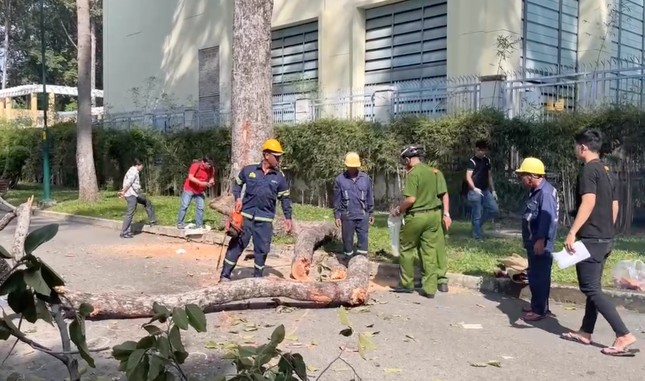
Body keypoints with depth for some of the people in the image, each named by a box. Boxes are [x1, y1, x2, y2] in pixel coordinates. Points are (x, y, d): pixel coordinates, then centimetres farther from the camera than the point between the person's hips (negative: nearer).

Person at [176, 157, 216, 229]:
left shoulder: (211, 169, -10)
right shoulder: (196, 165, -25)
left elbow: (211, 177, 6)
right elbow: (190, 177, -29)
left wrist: (211, 182, -18)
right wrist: (200, 183, -37)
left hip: (201, 191, 4)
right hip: (189, 188, -4)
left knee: (200, 208, 0)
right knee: (184, 206, -2)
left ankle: (199, 225, 6)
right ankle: (179, 223, 5)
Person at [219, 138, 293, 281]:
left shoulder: (280, 177, 2)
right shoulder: (249, 170, -1)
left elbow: (285, 198, 8)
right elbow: (237, 183, 15)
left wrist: (288, 218, 2)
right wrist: (238, 198, -1)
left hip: (265, 219, 1)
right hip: (246, 215, -1)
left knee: (262, 249, 5)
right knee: (236, 245, 2)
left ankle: (257, 278, 18)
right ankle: (225, 276, 8)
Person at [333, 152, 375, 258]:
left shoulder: (365, 178, 2)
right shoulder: (340, 179, -2)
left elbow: (370, 198, 8)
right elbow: (337, 200, 2)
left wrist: (371, 213, 8)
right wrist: (337, 216, 0)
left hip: (362, 216, 1)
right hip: (347, 216, 0)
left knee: (363, 239, 1)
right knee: (347, 240, 8)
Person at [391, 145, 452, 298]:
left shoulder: (413, 174, -13)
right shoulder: (435, 171, 7)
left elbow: (411, 199, -20)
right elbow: (444, 194, 5)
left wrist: (398, 209, -5)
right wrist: (446, 214, 8)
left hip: (416, 216, -6)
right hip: (434, 215, 6)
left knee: (407, 249, 11)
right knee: (430, 250, 9)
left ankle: (406, 284, 20)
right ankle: (430, 288, 10)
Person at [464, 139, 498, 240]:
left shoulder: (487, 160, 11)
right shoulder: (472, 161, -10)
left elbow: (489, 176, 18)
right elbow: (468, 177, -18)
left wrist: (493, 190, 15)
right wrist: (474, 188, -32)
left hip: (485, 191, 7)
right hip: (475, 192, -7)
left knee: (494, 210, 2)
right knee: (477, 214, -3)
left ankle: (478, 224, 21)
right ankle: (478, 236, 5)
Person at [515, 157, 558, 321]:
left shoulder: (545, 192, -19)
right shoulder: (536, 191, 13)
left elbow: (547, 218, -26)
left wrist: (541, 240, -29)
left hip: (541, 244, -10)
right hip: (534, 242, 10)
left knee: (538, 277, -3)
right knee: (535, 276, 17)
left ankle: (540, 310, 5)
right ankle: (538, 305, 28)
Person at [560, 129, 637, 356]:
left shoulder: (588, 169, -13)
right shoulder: (606, 172, 15)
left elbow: (589, 202, -24)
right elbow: (614, 206, 17)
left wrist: (572, 232, -26)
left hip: (590, 238, -10)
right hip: (605, 238, 10)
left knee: (591, 289, -7)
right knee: (594, 287, 14)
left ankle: (624, 335, -11)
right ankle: (585, 332, 22)